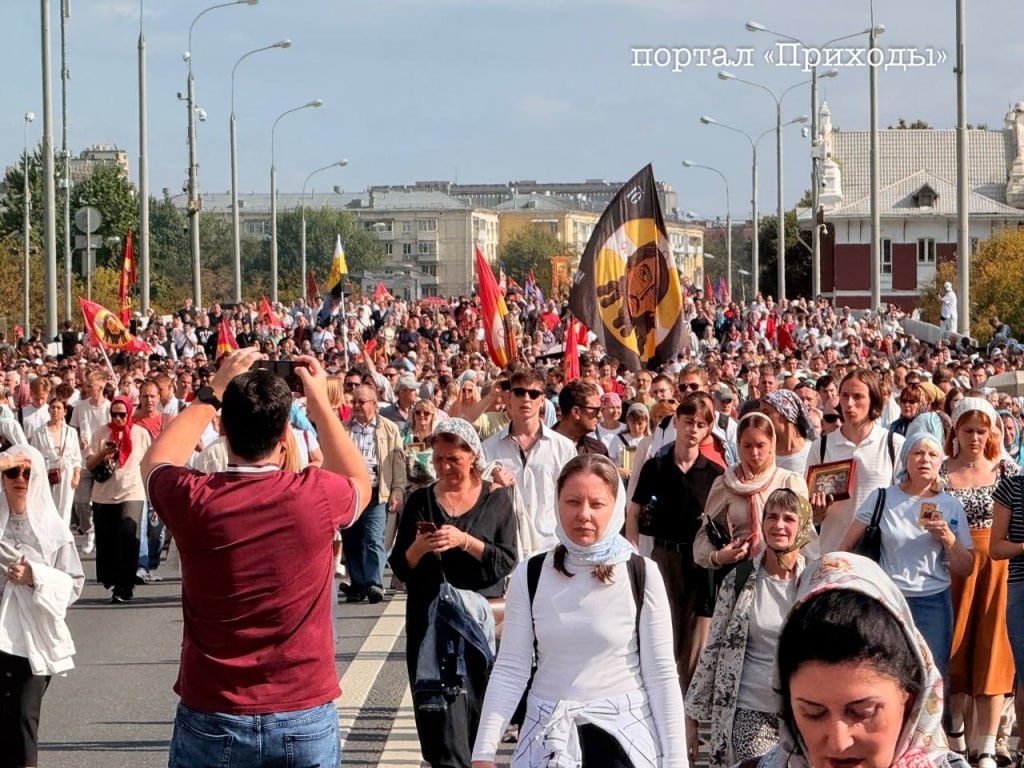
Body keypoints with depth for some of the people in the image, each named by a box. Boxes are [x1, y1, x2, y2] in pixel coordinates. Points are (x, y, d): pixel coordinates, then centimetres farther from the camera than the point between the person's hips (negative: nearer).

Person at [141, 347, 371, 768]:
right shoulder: (316, 496, -11)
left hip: (211, 721, 0)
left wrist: (214, 391, 18)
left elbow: (156, 460, 16)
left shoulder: (193, 500, -11)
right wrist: (321, 403, 19)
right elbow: (359, 482, 16)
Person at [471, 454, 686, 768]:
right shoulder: (530, 576, -1)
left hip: (623, 732, -2)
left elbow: (661, 675, -5)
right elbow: (510, 670, -1)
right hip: (547, 734, 2)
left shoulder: (642, 575, -6)